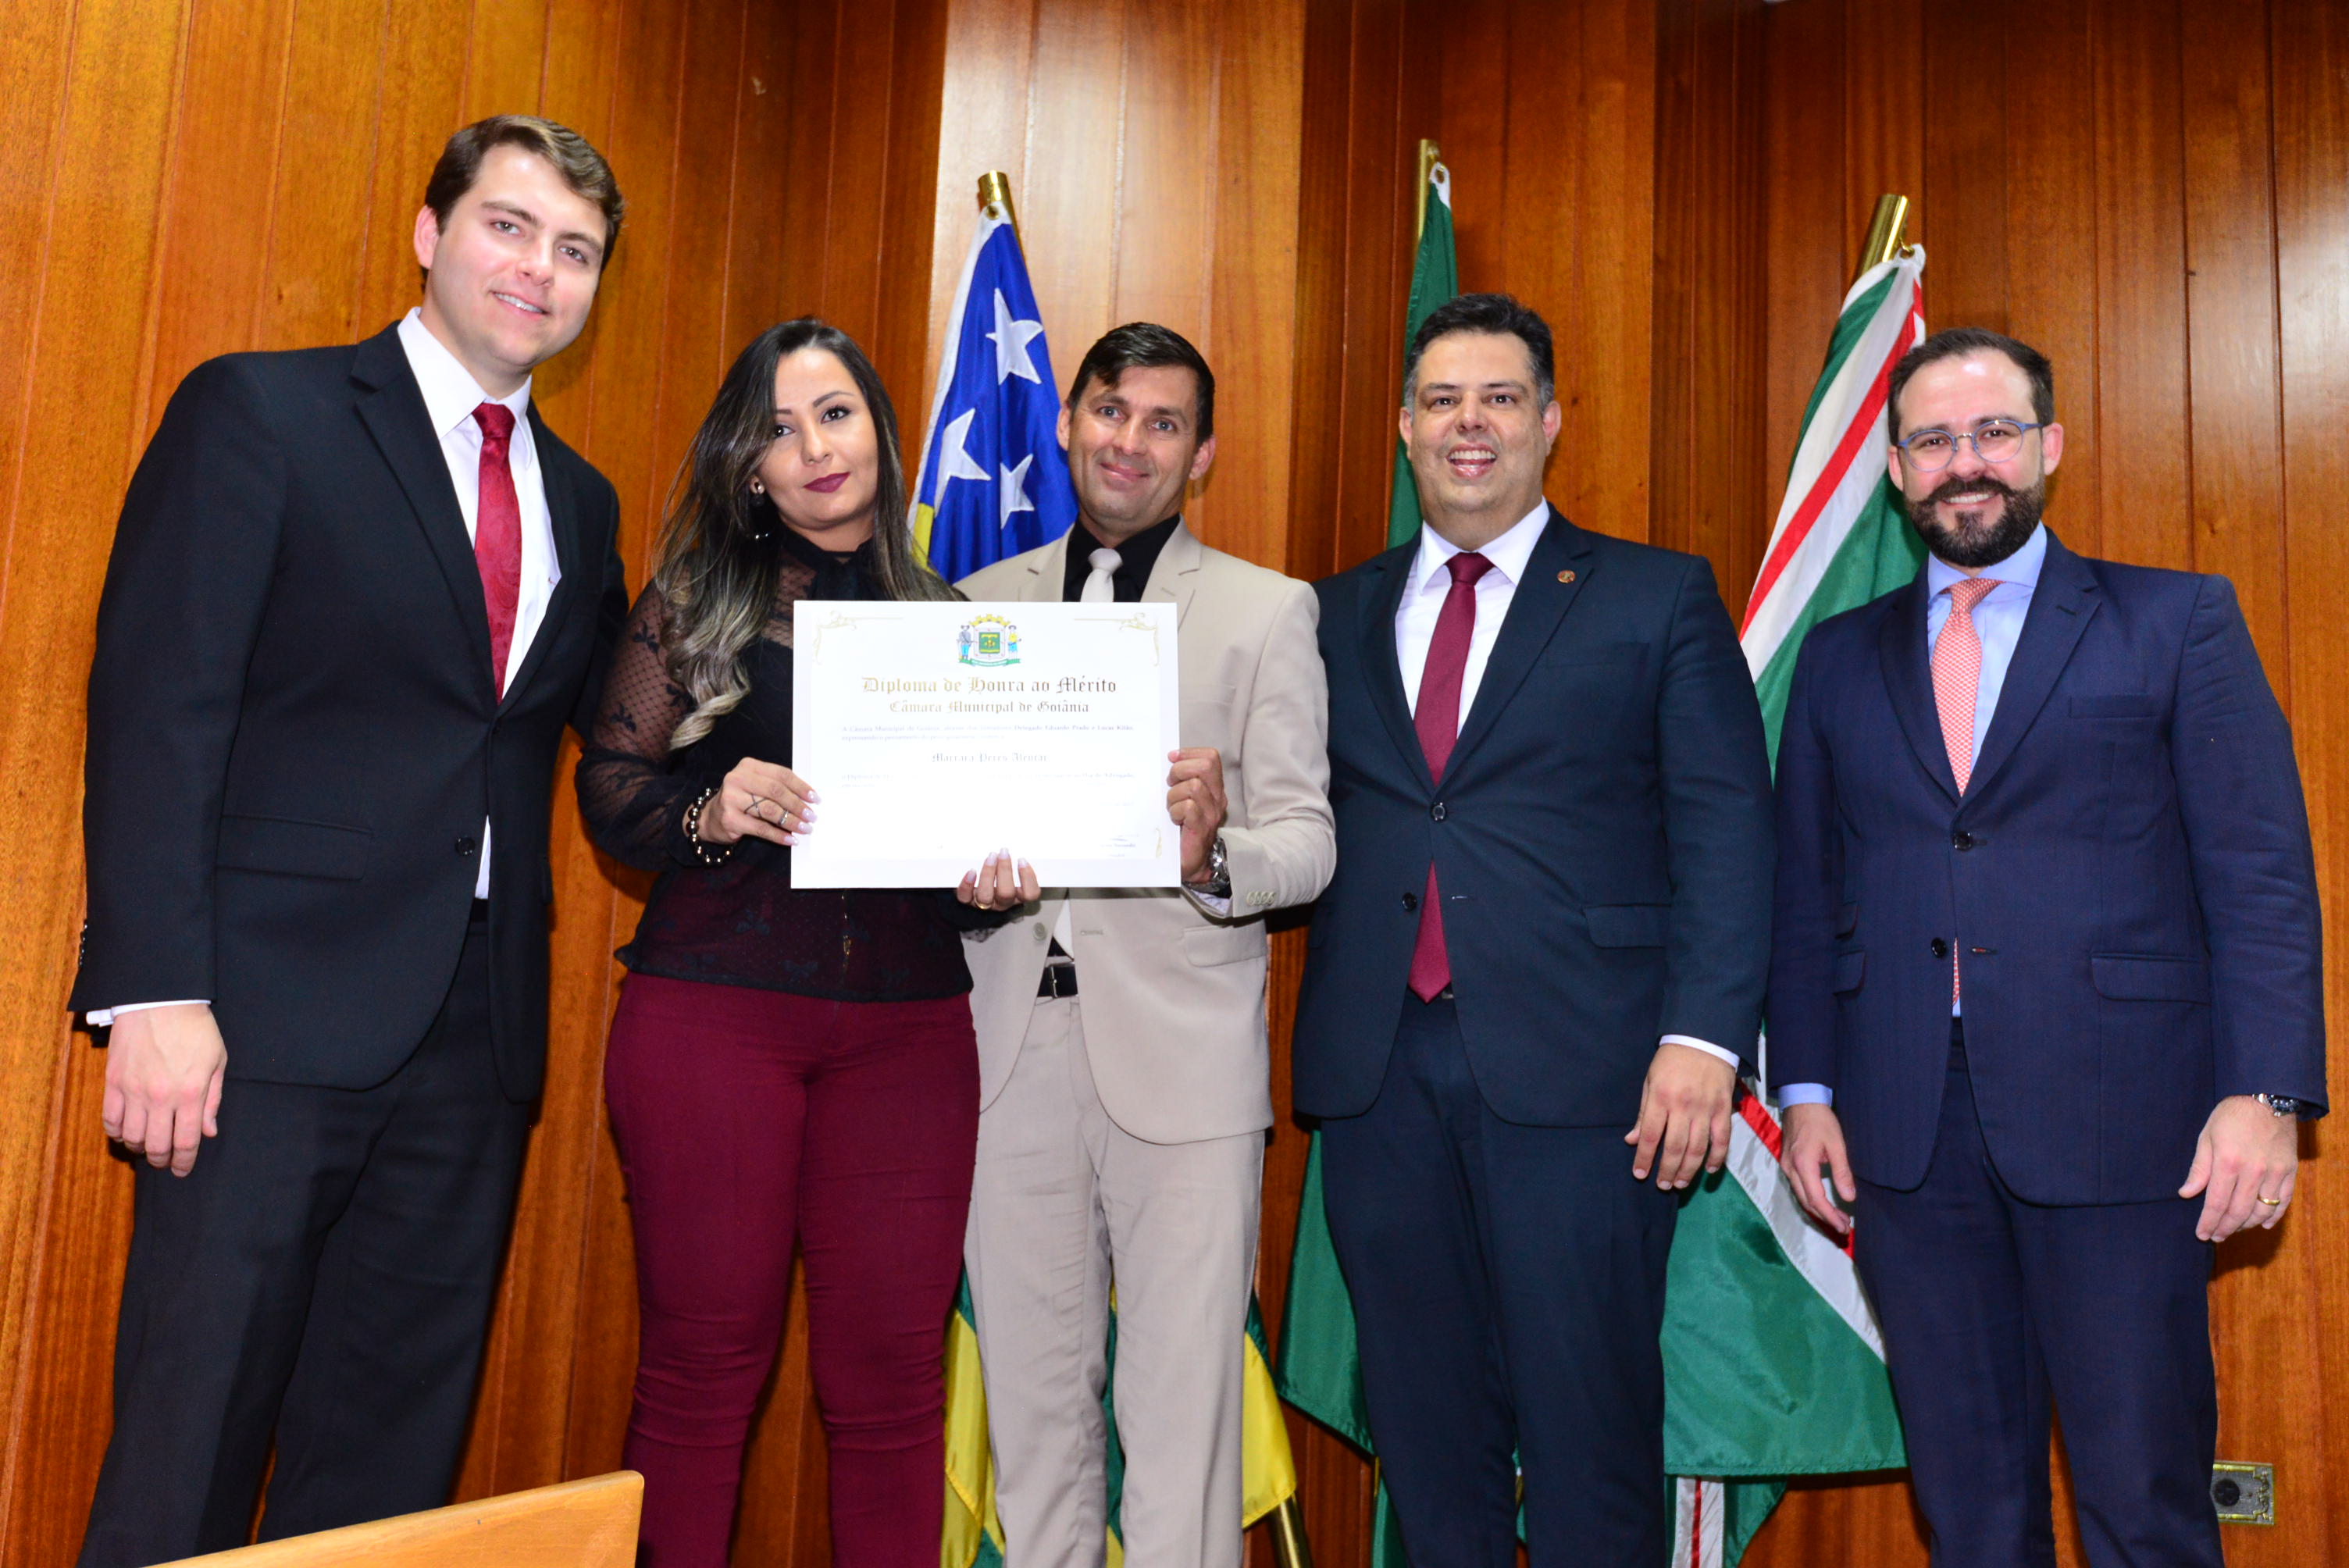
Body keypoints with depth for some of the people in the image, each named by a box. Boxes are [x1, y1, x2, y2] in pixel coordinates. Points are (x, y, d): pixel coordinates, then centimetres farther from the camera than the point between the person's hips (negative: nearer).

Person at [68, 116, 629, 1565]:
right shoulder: (259, 414, -1)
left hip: (477, 1028, 5)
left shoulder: (581, 502, 15)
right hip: (277, 1014, -5)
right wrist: (158, 989, -15)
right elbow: (154, 708, -8)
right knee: (191, 1442, 3)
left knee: (395, 1447, 12)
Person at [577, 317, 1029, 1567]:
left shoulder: (948, 616, 12)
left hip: (906, 1026, 2)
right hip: (712, 1007, -1)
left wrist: (997, 877, -7)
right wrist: (709, 811, -15)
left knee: (891, 1372, 3)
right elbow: (606, 784, 4)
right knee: (704, 1359, 4)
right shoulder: (695, 598, 6)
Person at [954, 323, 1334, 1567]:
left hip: (1180, 1044, -2)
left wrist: (1213, 854, -21)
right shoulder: (981, 603, 16)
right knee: (1029, 1390, 13)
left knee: (1179, 1404, -1)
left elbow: (1310, 839, 0)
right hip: (1016, 1035, 3)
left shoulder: (1267, 610, 7)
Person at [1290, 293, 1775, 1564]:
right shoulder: (1336, 617, 14)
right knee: (1425, 1423, 13)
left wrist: (1703, 1035, -12)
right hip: (1380, 1067, 3)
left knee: (1588, 1423, 5)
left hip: (1576, 1070, -3)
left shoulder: (1659, 600, 6)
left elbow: (1727, 826, -2)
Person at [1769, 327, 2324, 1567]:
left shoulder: (2178, 622, 5)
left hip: (2115, 1126, -2)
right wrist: (1805, 1090, 5)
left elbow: (2262, 874, -1)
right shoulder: (1839, 657, 12)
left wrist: (2265, 1092, -10)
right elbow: (1805, 890, 11)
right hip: (1903, 1130, 3)